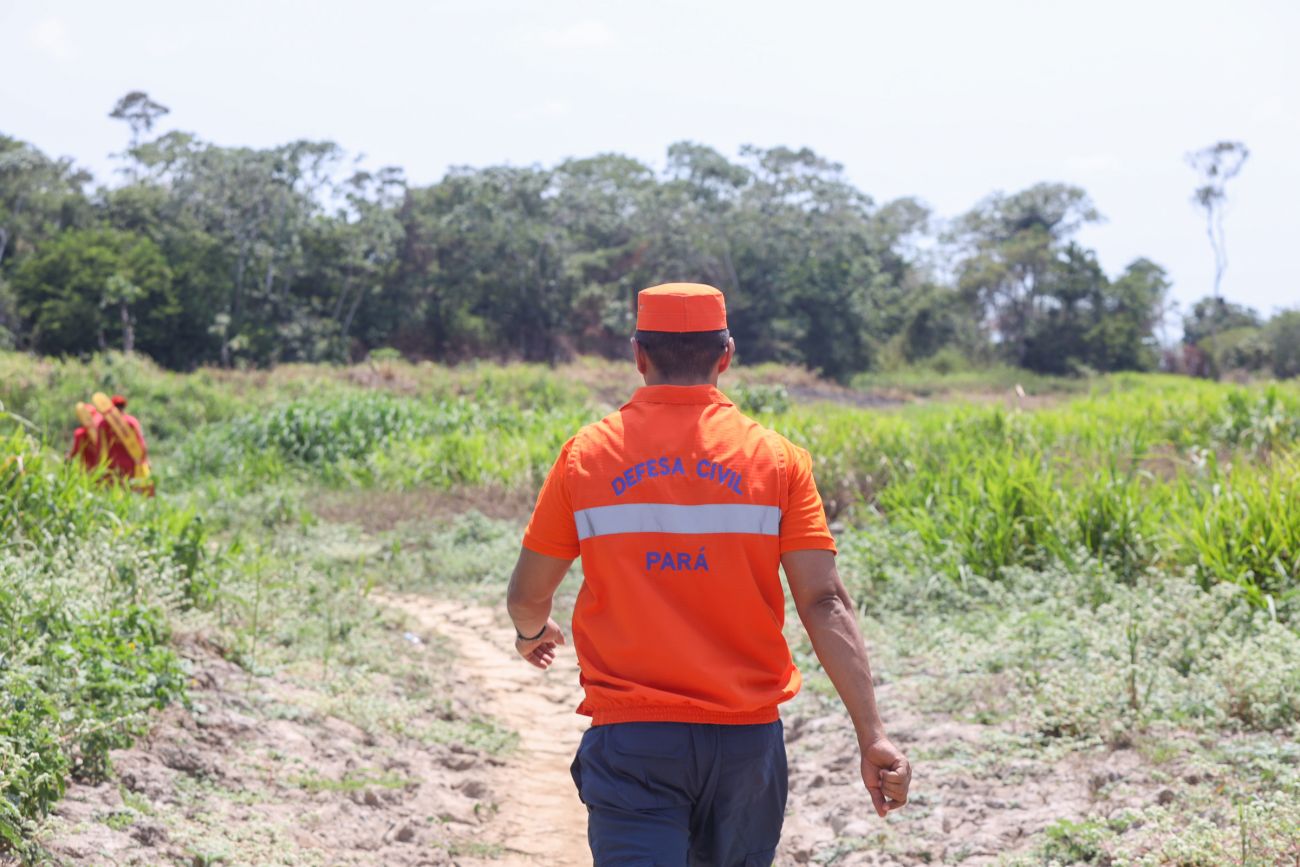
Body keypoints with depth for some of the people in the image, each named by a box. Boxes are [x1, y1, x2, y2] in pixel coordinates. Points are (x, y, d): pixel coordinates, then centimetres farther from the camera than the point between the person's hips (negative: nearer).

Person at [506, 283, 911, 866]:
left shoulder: (586, 455, -1)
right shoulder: (777, 458, -1)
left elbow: (528, 595, 8)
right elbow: (823, 602, -9)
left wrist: (532, 633, 32)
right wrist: (872, 735, -9)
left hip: (632, 736, -2)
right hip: (747, 738, 2)